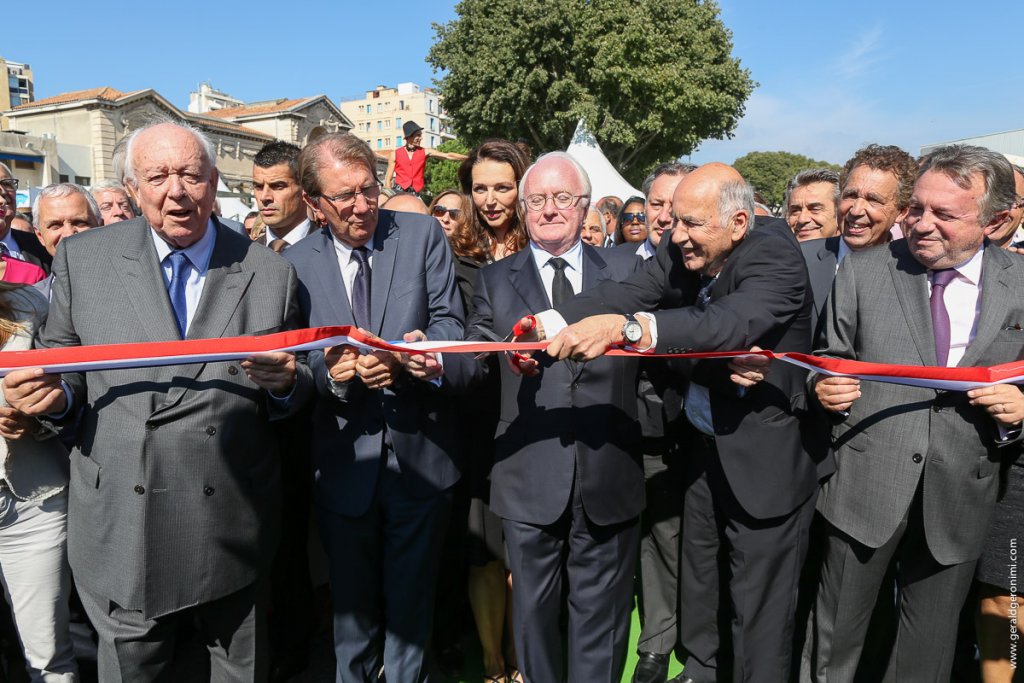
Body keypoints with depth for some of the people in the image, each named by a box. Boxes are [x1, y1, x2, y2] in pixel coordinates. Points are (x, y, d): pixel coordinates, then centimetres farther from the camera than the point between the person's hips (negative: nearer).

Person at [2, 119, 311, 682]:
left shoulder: (270, 275, -2)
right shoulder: (82, 260, -1)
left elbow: (296, 398, 4)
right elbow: (61, 365, 7)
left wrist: (286, 382, -18)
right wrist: (51, 395, -15)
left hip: (234, 531, 0)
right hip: (120, 529, 0)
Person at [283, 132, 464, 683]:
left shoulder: (423, 234, -2)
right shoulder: (296, 263, 1)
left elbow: (448, 321, -6)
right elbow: (298, 358, -1)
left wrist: (424, 348, -28)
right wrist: (333, 373, -24)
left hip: (418, 452, -1)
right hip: (343, 460, 1)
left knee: (411, 599, 16)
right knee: (351, 601, 19)